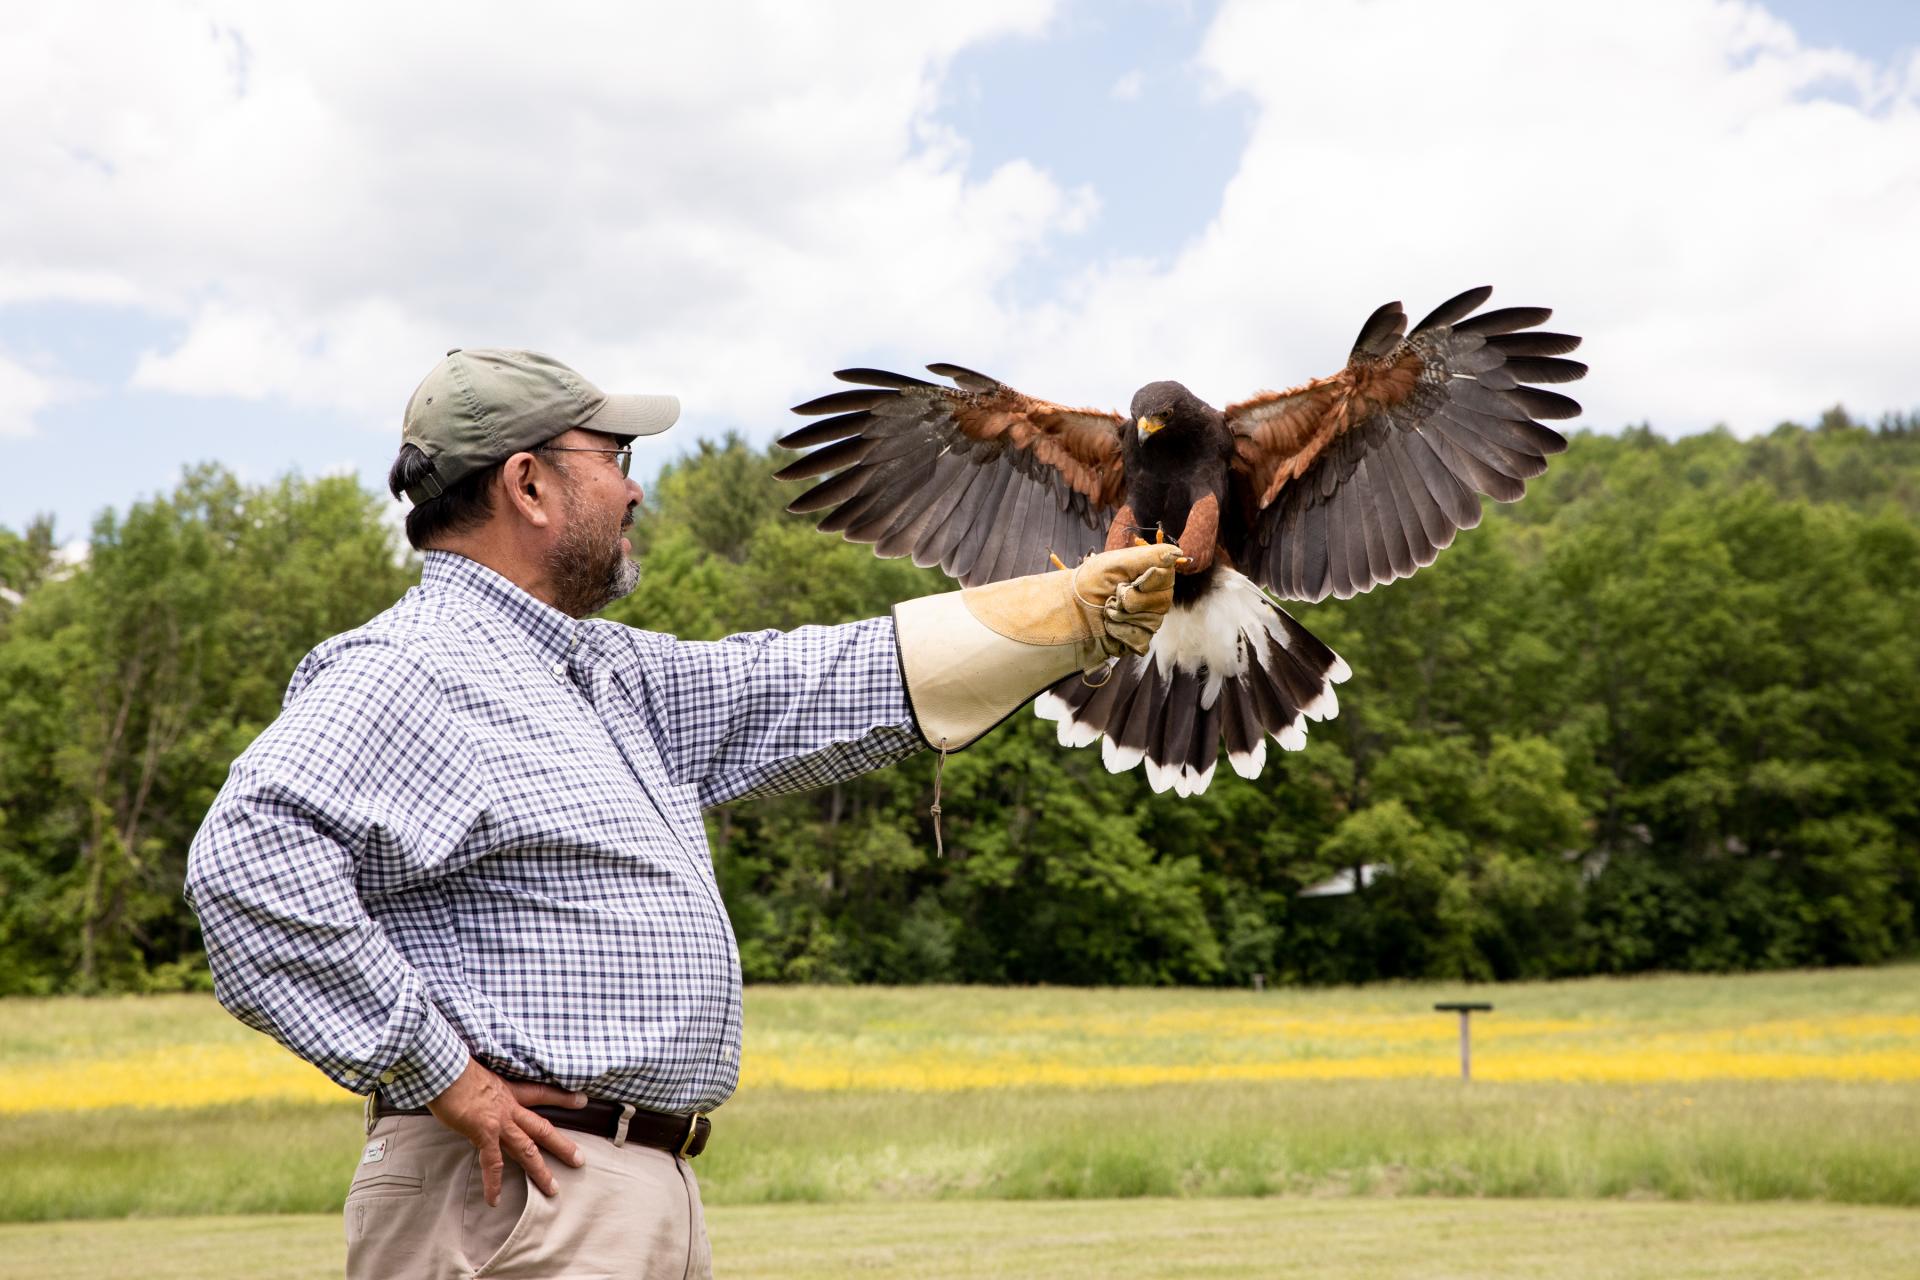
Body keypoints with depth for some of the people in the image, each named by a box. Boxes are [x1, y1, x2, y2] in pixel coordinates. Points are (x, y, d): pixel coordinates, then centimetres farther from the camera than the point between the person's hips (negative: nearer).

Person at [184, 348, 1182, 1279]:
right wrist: (438, 1072, -23)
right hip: (517, 1196, -10)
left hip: (648, 1195, 10)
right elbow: (249, 853, -26)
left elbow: (828, 684, 22)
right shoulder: (410, 675, -13)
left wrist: (1086, 606, 21)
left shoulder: (611, 676, 18)